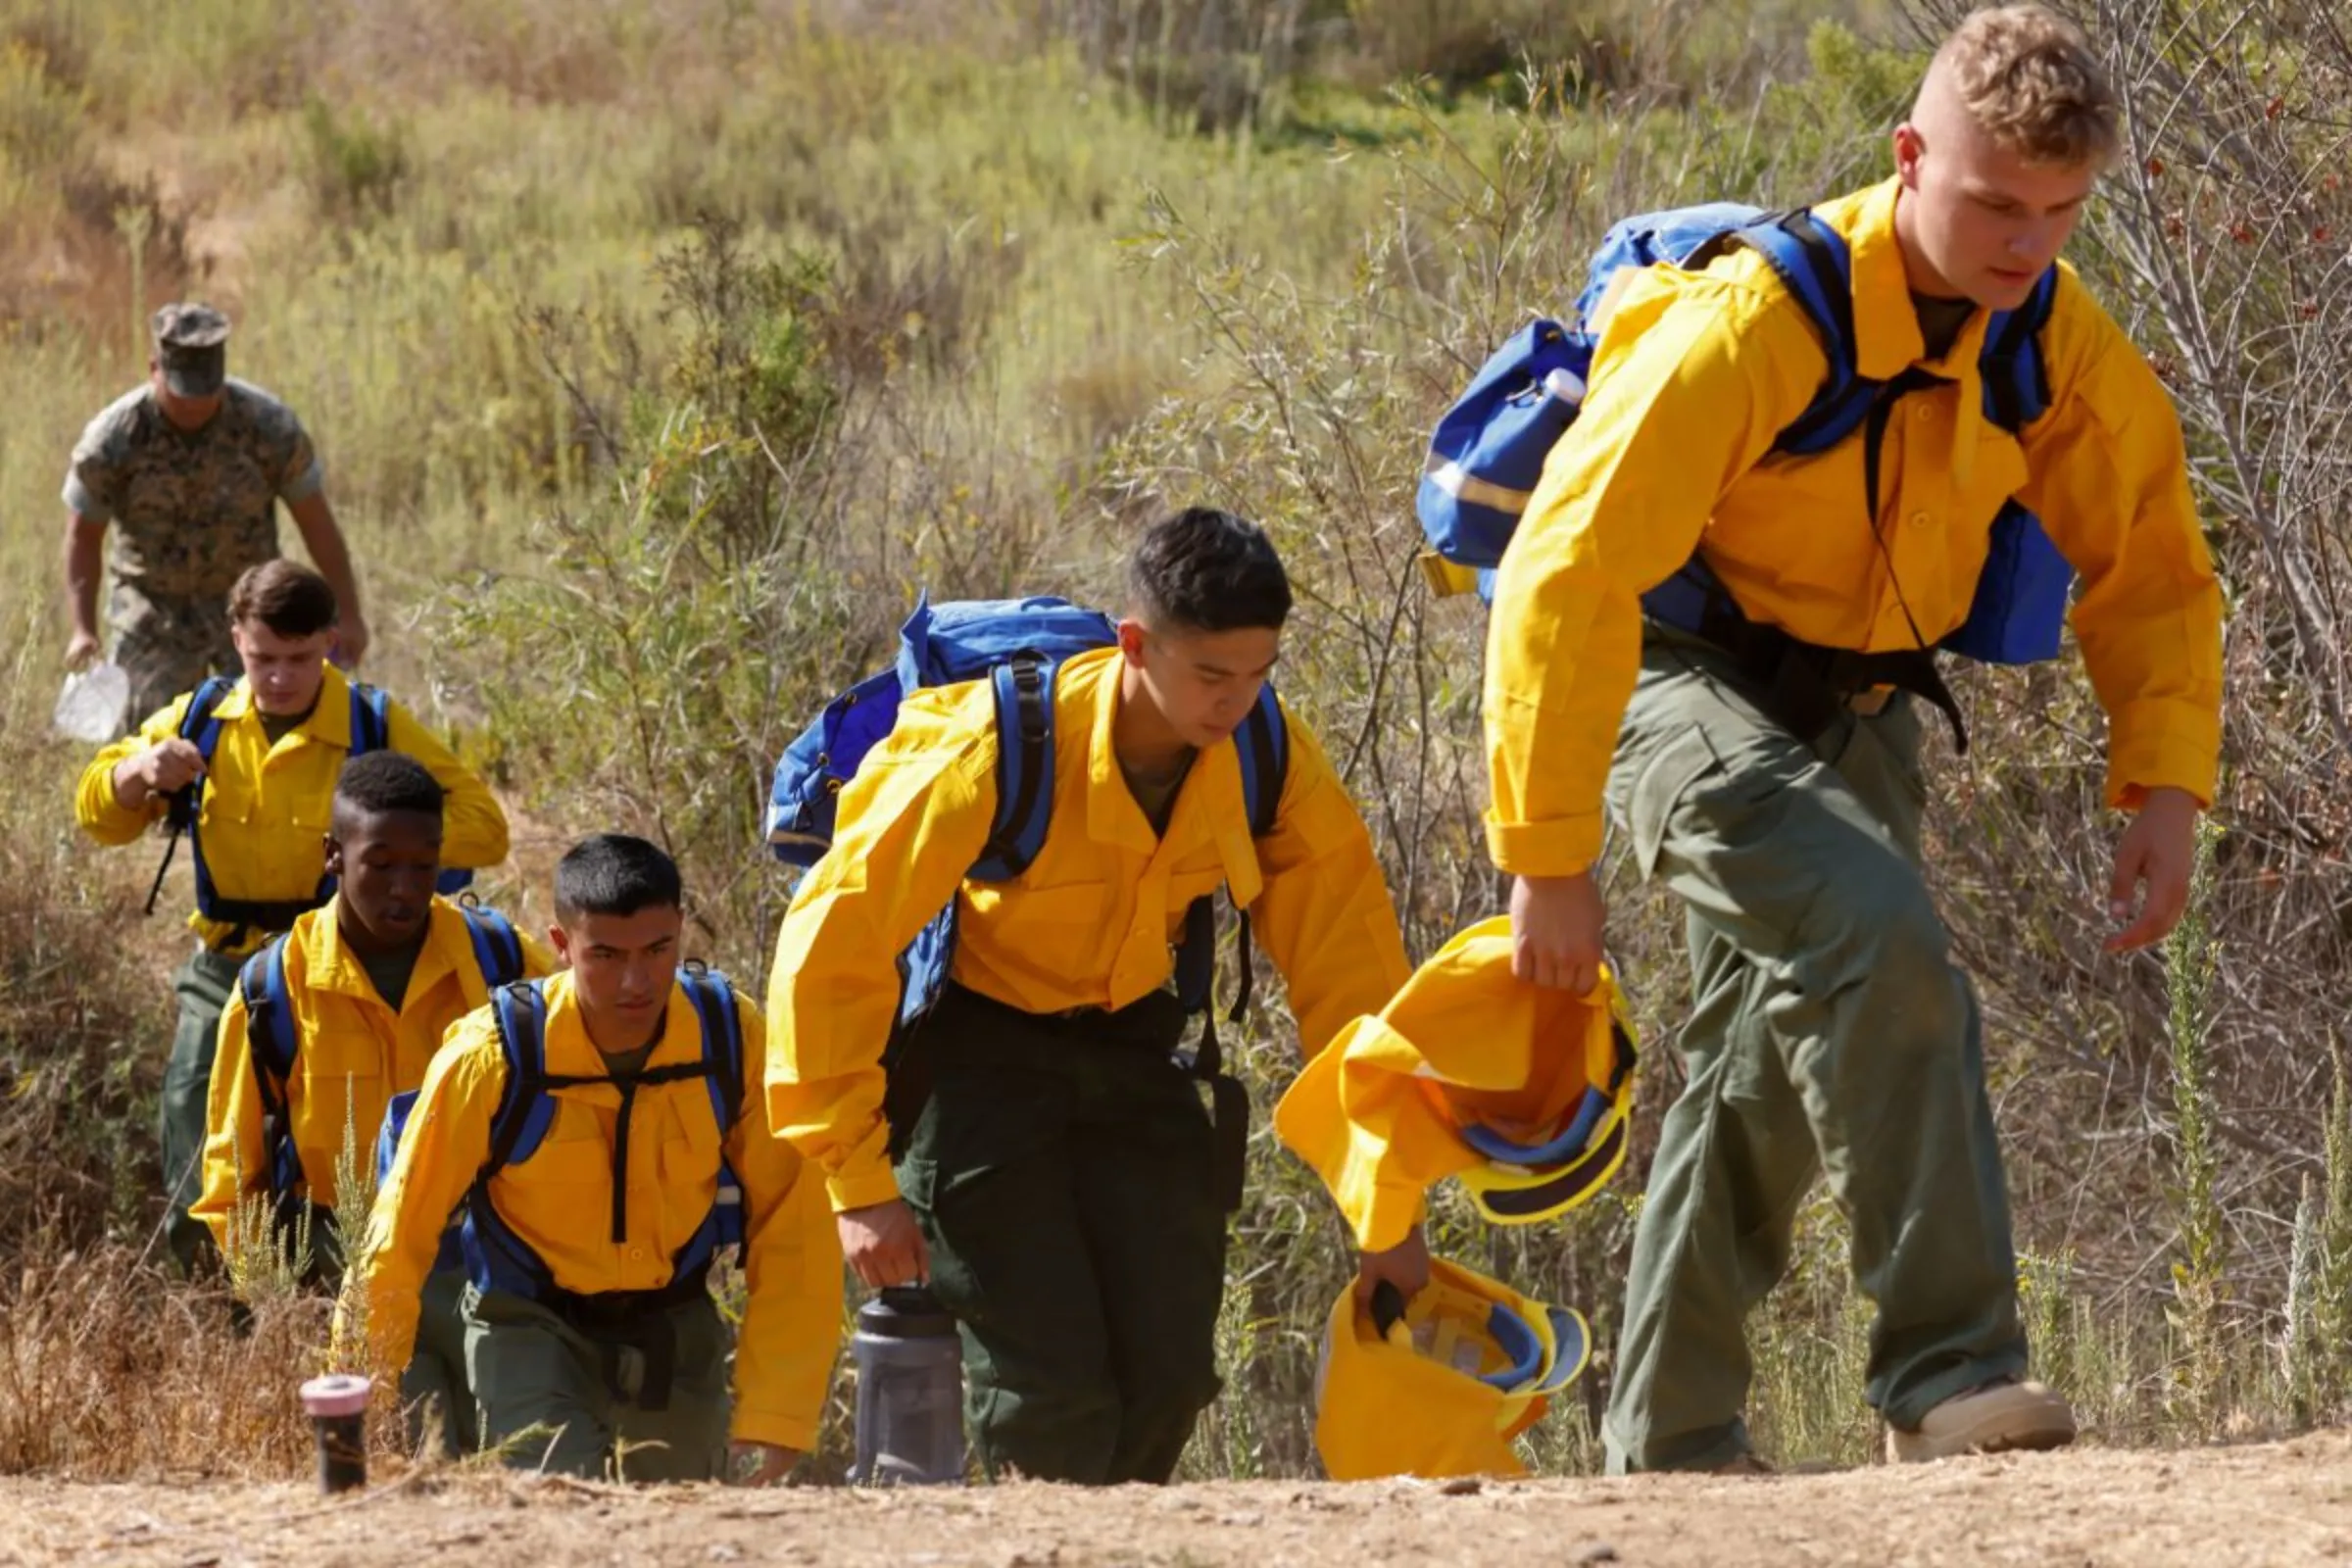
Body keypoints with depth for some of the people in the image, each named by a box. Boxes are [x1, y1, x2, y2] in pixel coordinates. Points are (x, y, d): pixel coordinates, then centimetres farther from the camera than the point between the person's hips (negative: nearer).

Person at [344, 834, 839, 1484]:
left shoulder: (734, 1038, -17)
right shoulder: (494, 1056, -23)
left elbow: (791, 1232, -9)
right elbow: (400, 1234, -13)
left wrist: (772, 1425, -14)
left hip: (676, 1333, 3)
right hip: (531, 1329, -3)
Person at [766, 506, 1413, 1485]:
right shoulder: (1001, 752, -30)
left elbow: (1349, 972, -7)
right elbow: (833, 938, -24)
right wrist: (859, 1182, -23)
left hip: (1126, 1039, 4)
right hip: (978, 1045, -4)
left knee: (1169, 1370, -2)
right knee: (1049, 1382, -14)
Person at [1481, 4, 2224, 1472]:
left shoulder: (2065, 349, -8)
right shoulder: (1757, 322, -28)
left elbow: (2151, 567, 8)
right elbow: (1568, 576, -26)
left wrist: (2167, 787, -7)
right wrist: (1552, 860, -25)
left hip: (1859, 715, 7)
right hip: (1683, 685, -7)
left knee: (1776, 1072, 12)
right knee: (1882, 937, -30)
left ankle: (1675, 1443, 27)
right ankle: (1950, 1370, -30)